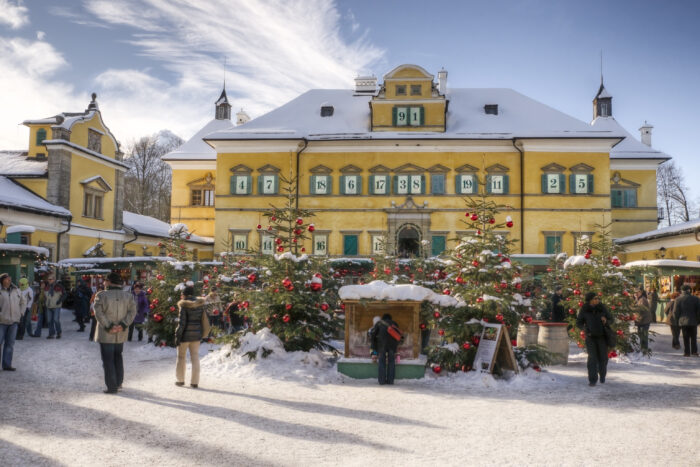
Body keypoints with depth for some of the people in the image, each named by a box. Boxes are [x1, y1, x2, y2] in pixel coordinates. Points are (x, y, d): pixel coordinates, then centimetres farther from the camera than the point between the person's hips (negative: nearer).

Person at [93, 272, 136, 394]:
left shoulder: (101, 295, -10)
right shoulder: (127, 296, 3)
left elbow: (99, 313, -17)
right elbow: (132, 311, -4)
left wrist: (108, 327, -16)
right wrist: (123, 325, -11)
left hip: (106, 334, -4)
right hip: (121, 334, 5)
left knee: (108, 360, 3)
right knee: (118, 357, 21)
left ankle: (112, 387, 4)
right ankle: (119, 382, 26)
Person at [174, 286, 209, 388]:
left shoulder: (184, 305, -14)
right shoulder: (200, 304, 2)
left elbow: (182, 322, -16)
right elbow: (204, 319, 6)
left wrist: (177, 336, -11)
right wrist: (202, 333, 13)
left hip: (185, 334, -4)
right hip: (197, 334, 4)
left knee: (181, 357, 13)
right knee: (195, 357, 9)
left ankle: (180, 380, 22)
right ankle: (195, 382, 8)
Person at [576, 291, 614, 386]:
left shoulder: (602, 308, -4)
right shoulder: (584, 309, -6)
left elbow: (611, 319, 6)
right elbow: (578, 323, 1)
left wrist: (606, 321, -17)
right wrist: (584, 328, -19)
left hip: (602, 336, 1)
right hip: (590, 337, -1)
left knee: (603, 358, 6)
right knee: (592, 358, -11)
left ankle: (602, 374, 34)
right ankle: (592, 380, -5)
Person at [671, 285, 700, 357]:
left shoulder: (678, 299, -4)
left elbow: (675, 312, -4)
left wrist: (677, 322, 6)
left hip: (683, 321, -1)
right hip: (693, 321, 1)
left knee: (686, 338, 4)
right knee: (693, 337, 12)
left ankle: (686, 352, 3)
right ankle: (694, 351, 11)